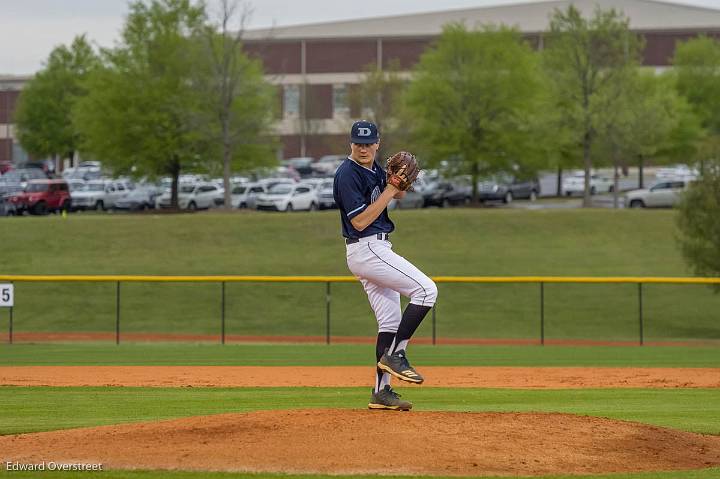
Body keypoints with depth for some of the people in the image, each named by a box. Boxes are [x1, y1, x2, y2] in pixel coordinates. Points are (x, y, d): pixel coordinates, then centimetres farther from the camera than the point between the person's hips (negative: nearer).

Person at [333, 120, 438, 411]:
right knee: (426, 289, -17)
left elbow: (398, 194, 23)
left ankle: (381, 391, 8)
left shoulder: (373, 169, 12)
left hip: (376, 250, 10)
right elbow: (360, 222, -20)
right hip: (366, 249, -10)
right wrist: (388, 192, -19)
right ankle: (395, 354, -14)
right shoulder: (348, 174, -15)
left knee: (391, 321, 8)